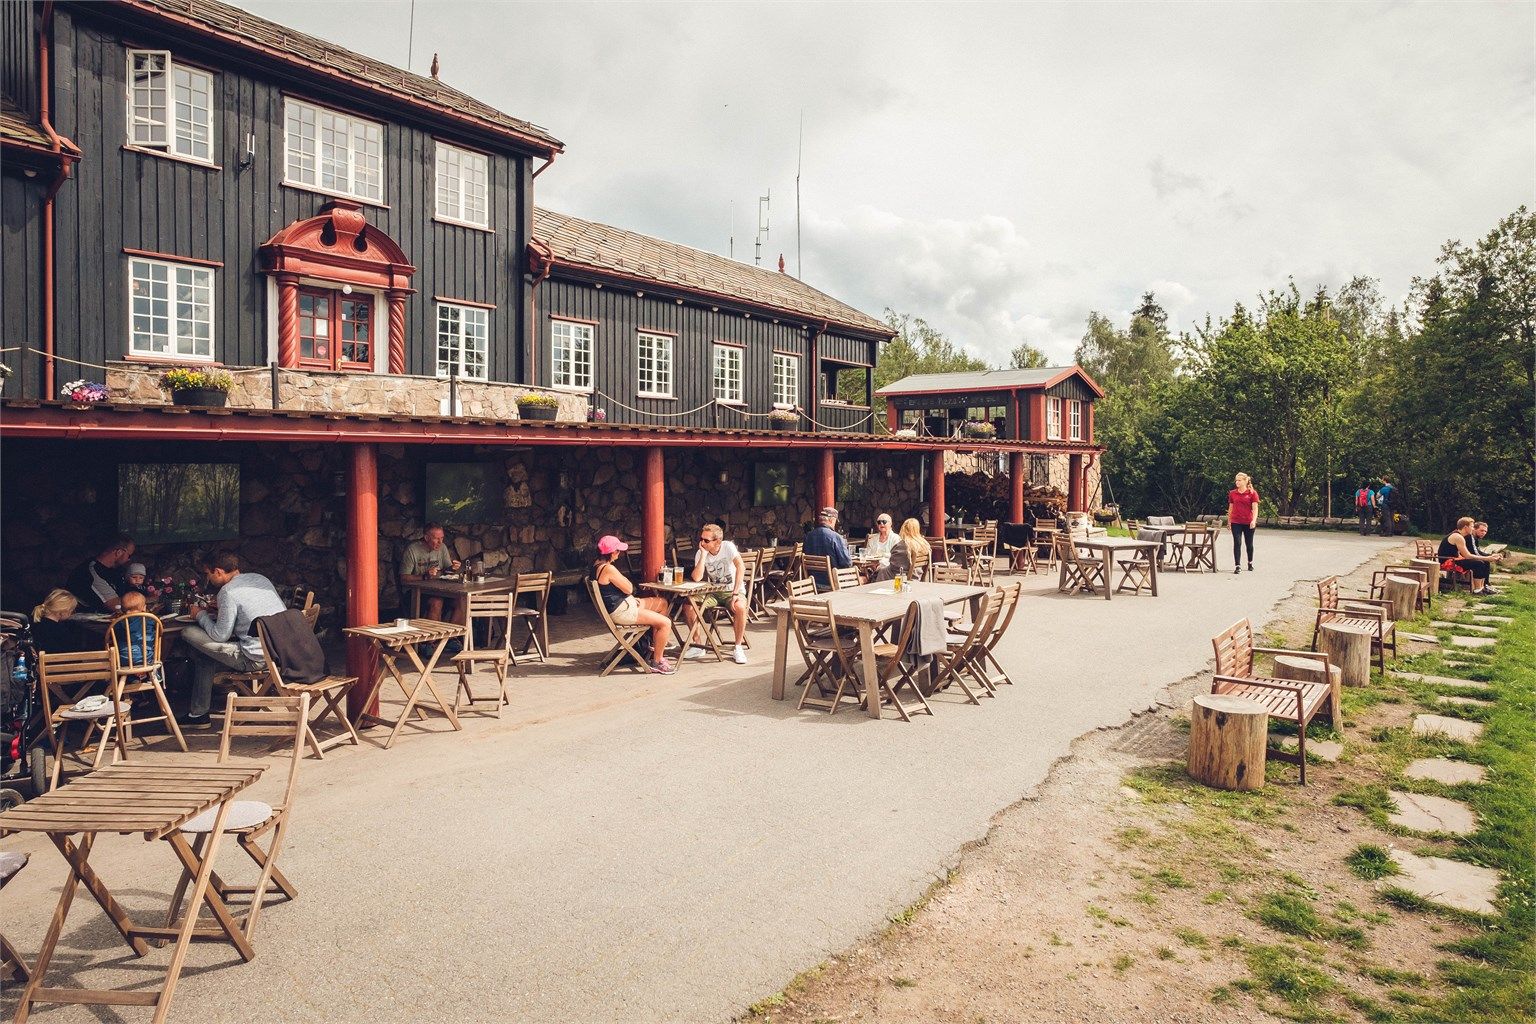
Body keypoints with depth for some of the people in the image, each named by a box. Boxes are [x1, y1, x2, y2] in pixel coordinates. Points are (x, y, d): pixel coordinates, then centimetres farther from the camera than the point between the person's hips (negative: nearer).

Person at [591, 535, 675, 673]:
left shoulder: (597, 565, 9)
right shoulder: (609, 569, -24)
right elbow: (629, 588, -19)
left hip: (624, 604, 11)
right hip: (620, 612, -11)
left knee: (662, 603, 20)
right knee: (665, 623, -15)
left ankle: (655, 645, 28)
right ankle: (657, 662, -4)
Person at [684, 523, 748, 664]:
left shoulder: (728, 547, -15)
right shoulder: (700, 553, -5)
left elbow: (741, 567, -28)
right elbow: (696, 578, -19)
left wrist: (735, 593, -33)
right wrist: (704, 554, -21)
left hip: (733, 590, -4)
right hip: (713, 592, 4)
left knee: (740, 607, -36)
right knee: (689, 605, -18)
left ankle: (738, 647, -18)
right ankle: (698, 646, -2)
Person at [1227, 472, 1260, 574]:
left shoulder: (1252, 493, -3)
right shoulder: (1232, 493, 6)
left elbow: (1255, 508, -8)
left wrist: (1254, 520, -20)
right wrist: (1228, 521, 12)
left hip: (1248, 523, -1)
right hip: (1236, 522, 1)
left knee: (1249, 544, 13)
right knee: (1237, 543, -8)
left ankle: (1250, 563, 33)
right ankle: (1237, 566, -7)